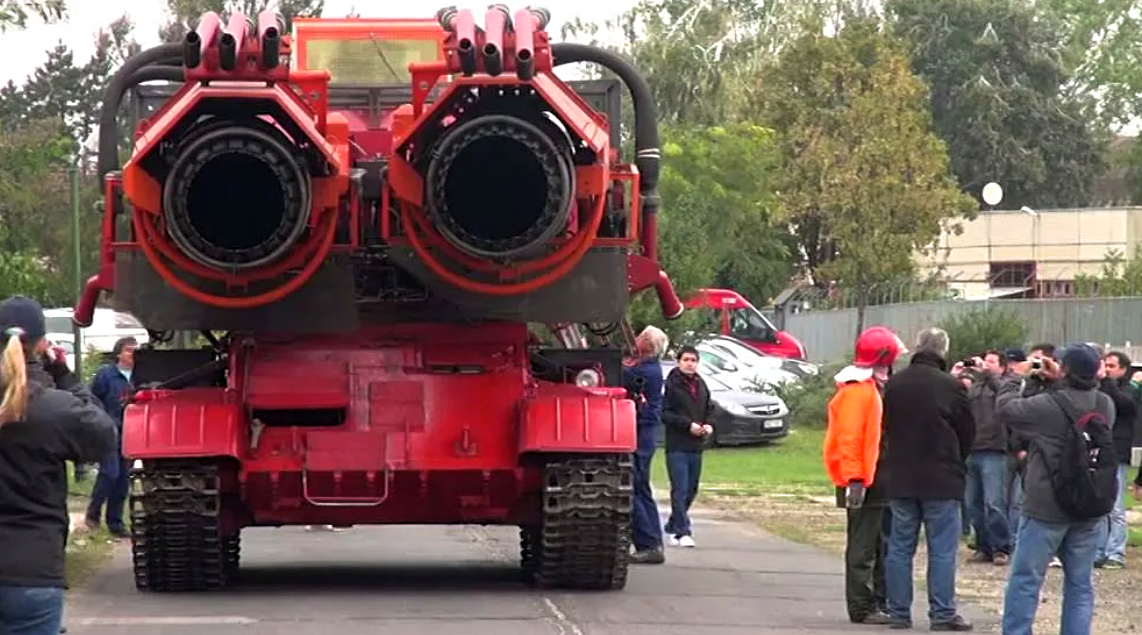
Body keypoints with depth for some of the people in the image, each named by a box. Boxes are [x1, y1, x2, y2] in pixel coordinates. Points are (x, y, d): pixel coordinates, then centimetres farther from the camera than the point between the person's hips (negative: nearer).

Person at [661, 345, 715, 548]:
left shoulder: (701, 385, 15)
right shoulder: (671, 384, -8)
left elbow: (709, 408, 23)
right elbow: (664, 413, -14)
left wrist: (709, 425, 2)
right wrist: (689, 425, -18)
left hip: (696, 447, 7)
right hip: (677, 446, -7)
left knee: (691, 490, 12)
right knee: (680, 490, -10)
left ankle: (673, 526, 27)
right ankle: (681, 532, -10)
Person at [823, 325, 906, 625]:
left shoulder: (871, 388, 17)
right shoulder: (857, 391, -15)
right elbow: (849, 438, -21)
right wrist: (854, 479, -24)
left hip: (874, 479, 10)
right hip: (862, 482, -10)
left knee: (879, 546, 15)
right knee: (862, 548, -6)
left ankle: (880, 603, 21)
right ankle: (862, 608, -3)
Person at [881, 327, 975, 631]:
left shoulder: (894, 384, 0)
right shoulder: (951, 386, -11)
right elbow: (968, 433, -1)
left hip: (900, 479, 4)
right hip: (941, 480, -4)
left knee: (900, 547, 10)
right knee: (943, 549, 1)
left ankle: (899, 612, 11)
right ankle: (942, 614, 0)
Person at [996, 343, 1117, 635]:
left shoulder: (1049, 406, -18)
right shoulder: (1106, 406, -1)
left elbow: (1005, 406, -6)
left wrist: (1015, 378, 10)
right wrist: (1061, 379, 22)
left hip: (1047, 510, -5)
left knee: (1025, 579, 3)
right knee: (1080, 584, 9)